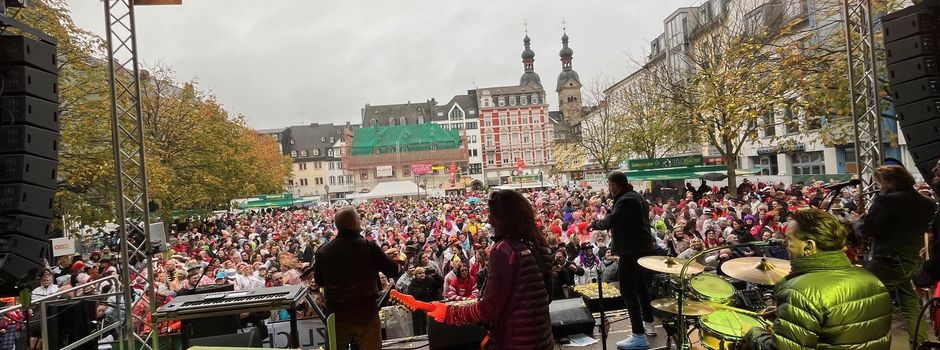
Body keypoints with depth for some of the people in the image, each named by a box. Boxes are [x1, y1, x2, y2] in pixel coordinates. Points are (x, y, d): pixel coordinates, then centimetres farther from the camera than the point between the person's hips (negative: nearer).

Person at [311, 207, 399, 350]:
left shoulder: (323, 251, -4)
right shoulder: (368, 247, -13)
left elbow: (318, 280, 12)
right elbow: (393, 270, -4)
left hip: (336, 315, 3)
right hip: (366, 314, -3)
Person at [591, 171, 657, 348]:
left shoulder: (625, 200, -19)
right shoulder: (637, 197, 14)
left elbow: (610, 221, -27)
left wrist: (594, 223, -10)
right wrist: (615, 229, 16)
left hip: (631, 251, -11)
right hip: (644, 248, 11)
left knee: (628, 291, -8)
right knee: (641, 287, 22)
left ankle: (639, 336, -8)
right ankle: (648, 324, 36)